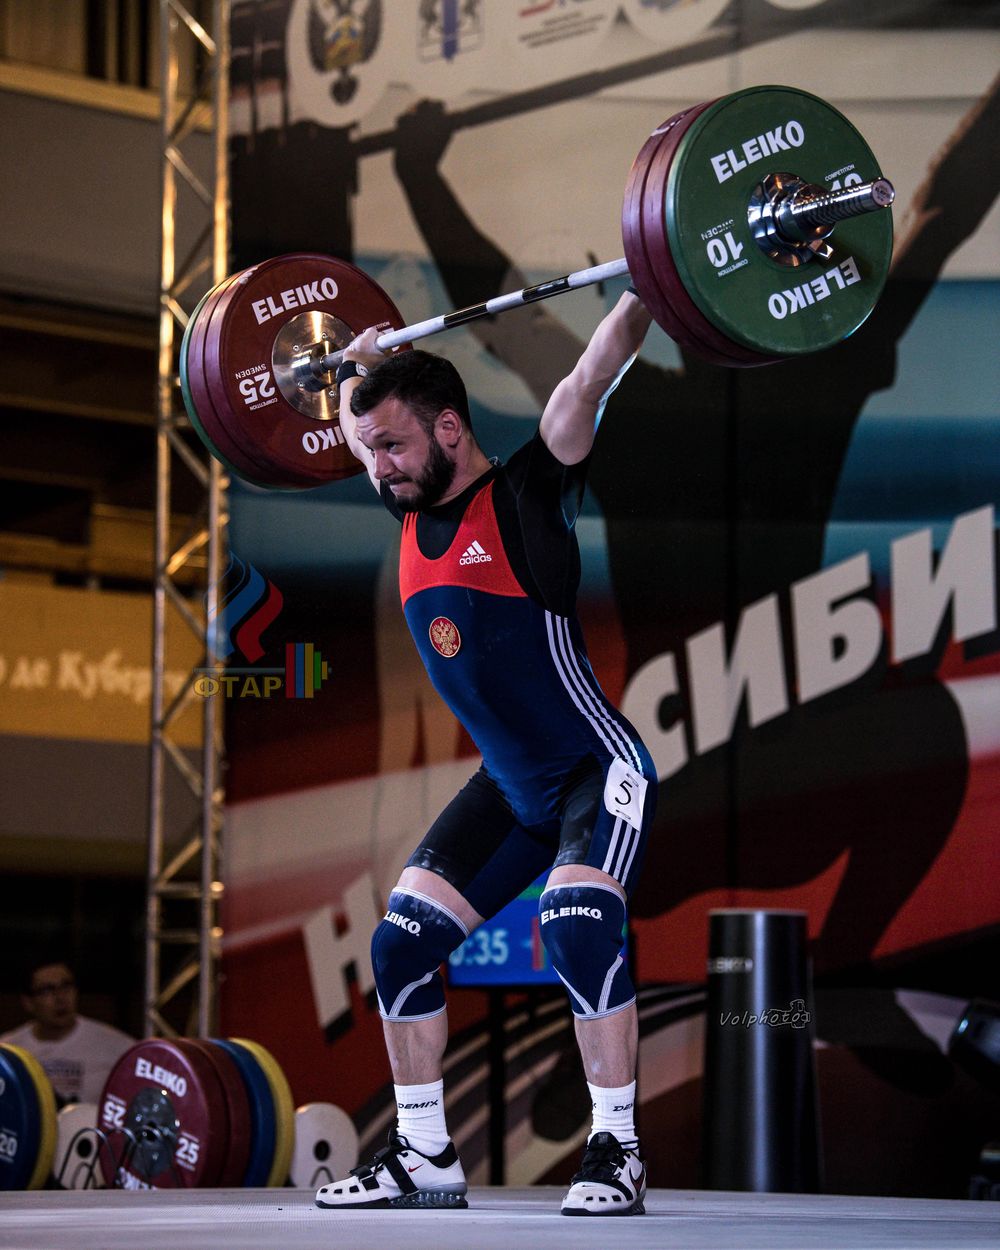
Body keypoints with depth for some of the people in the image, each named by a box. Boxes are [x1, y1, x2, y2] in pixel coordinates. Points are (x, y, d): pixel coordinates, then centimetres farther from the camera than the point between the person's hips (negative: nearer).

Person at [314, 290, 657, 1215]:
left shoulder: (526, 496, -14)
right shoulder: (412, 515, 4)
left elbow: (592, 378, -21)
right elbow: (359, 429, 25)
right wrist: (356, 367, 34)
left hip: (597, 772, -8)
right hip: (509, 788, 8)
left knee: (578, 929, -27)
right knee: (403, 941, 0)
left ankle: (617, 1155, -17)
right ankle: (423, 1157, 9)